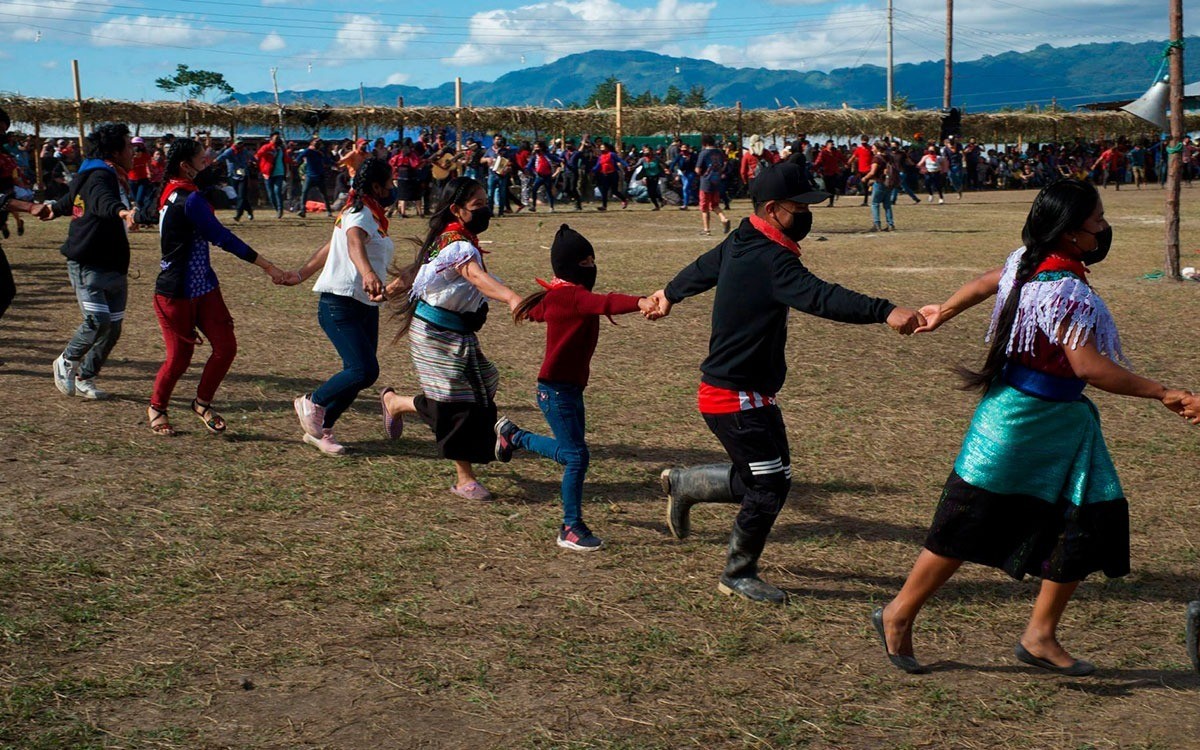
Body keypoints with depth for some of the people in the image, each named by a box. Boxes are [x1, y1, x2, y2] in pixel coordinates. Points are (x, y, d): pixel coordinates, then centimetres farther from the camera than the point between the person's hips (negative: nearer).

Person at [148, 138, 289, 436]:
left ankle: (203, 403, 21)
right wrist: (267, 266, -21)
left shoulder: (174, 194, 6)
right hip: (176, 294, -9)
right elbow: (224, 238, -23)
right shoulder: (189, 201, -22)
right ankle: (156, 407, 27)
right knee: (179, 357, 3)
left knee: (226, 347, 2)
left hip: (203, 288, 9)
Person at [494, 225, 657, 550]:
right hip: (556, 389, -10)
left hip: (572, 386, 10)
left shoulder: (559, 295, 10)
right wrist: (639, 302, -56)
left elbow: (535, 311, 25)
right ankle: (571, 529, 1)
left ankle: (512, 434, 41)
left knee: (569, 451, 22)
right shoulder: (571, 296, -20)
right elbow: (604, 303, -40)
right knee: (577, 456, -8)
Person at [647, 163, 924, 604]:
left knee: (761, 479, 16)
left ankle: (683, 485, 33)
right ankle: (738, 576, 17)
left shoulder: (739, 246, 7)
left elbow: (702, 269, 28)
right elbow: (820, 298, -39)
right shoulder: (769, 260, -24)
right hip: (736, 398, -10)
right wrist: (885, 312, -50)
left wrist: (671, 294, 49)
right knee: (769, 487, 1)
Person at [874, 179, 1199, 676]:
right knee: (966, 527, 2)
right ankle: (899, 616, 18)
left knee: (1089, 523, 8)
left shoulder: (1027, 261, 4)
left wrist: (945, 311, 39)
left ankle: (1040, 635, 17)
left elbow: (987, 282, 22)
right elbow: (1088, 365, -31)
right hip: (1021, 421, -10)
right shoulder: (1065, 291, -25)